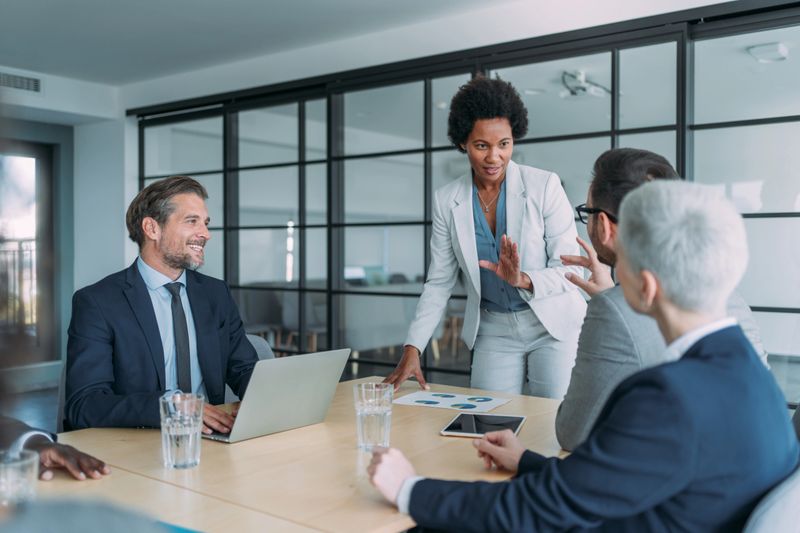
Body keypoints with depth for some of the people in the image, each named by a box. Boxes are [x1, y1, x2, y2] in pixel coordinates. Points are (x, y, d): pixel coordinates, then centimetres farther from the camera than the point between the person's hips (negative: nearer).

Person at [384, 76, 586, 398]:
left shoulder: (544, 186, -12)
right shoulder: (447, 201, -4)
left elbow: (571, 269, -10)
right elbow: (439, 283, 1)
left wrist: (523, 279, -30)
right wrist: (412, 350, -8)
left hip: (553, 325, -2)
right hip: (493, 332, 2)